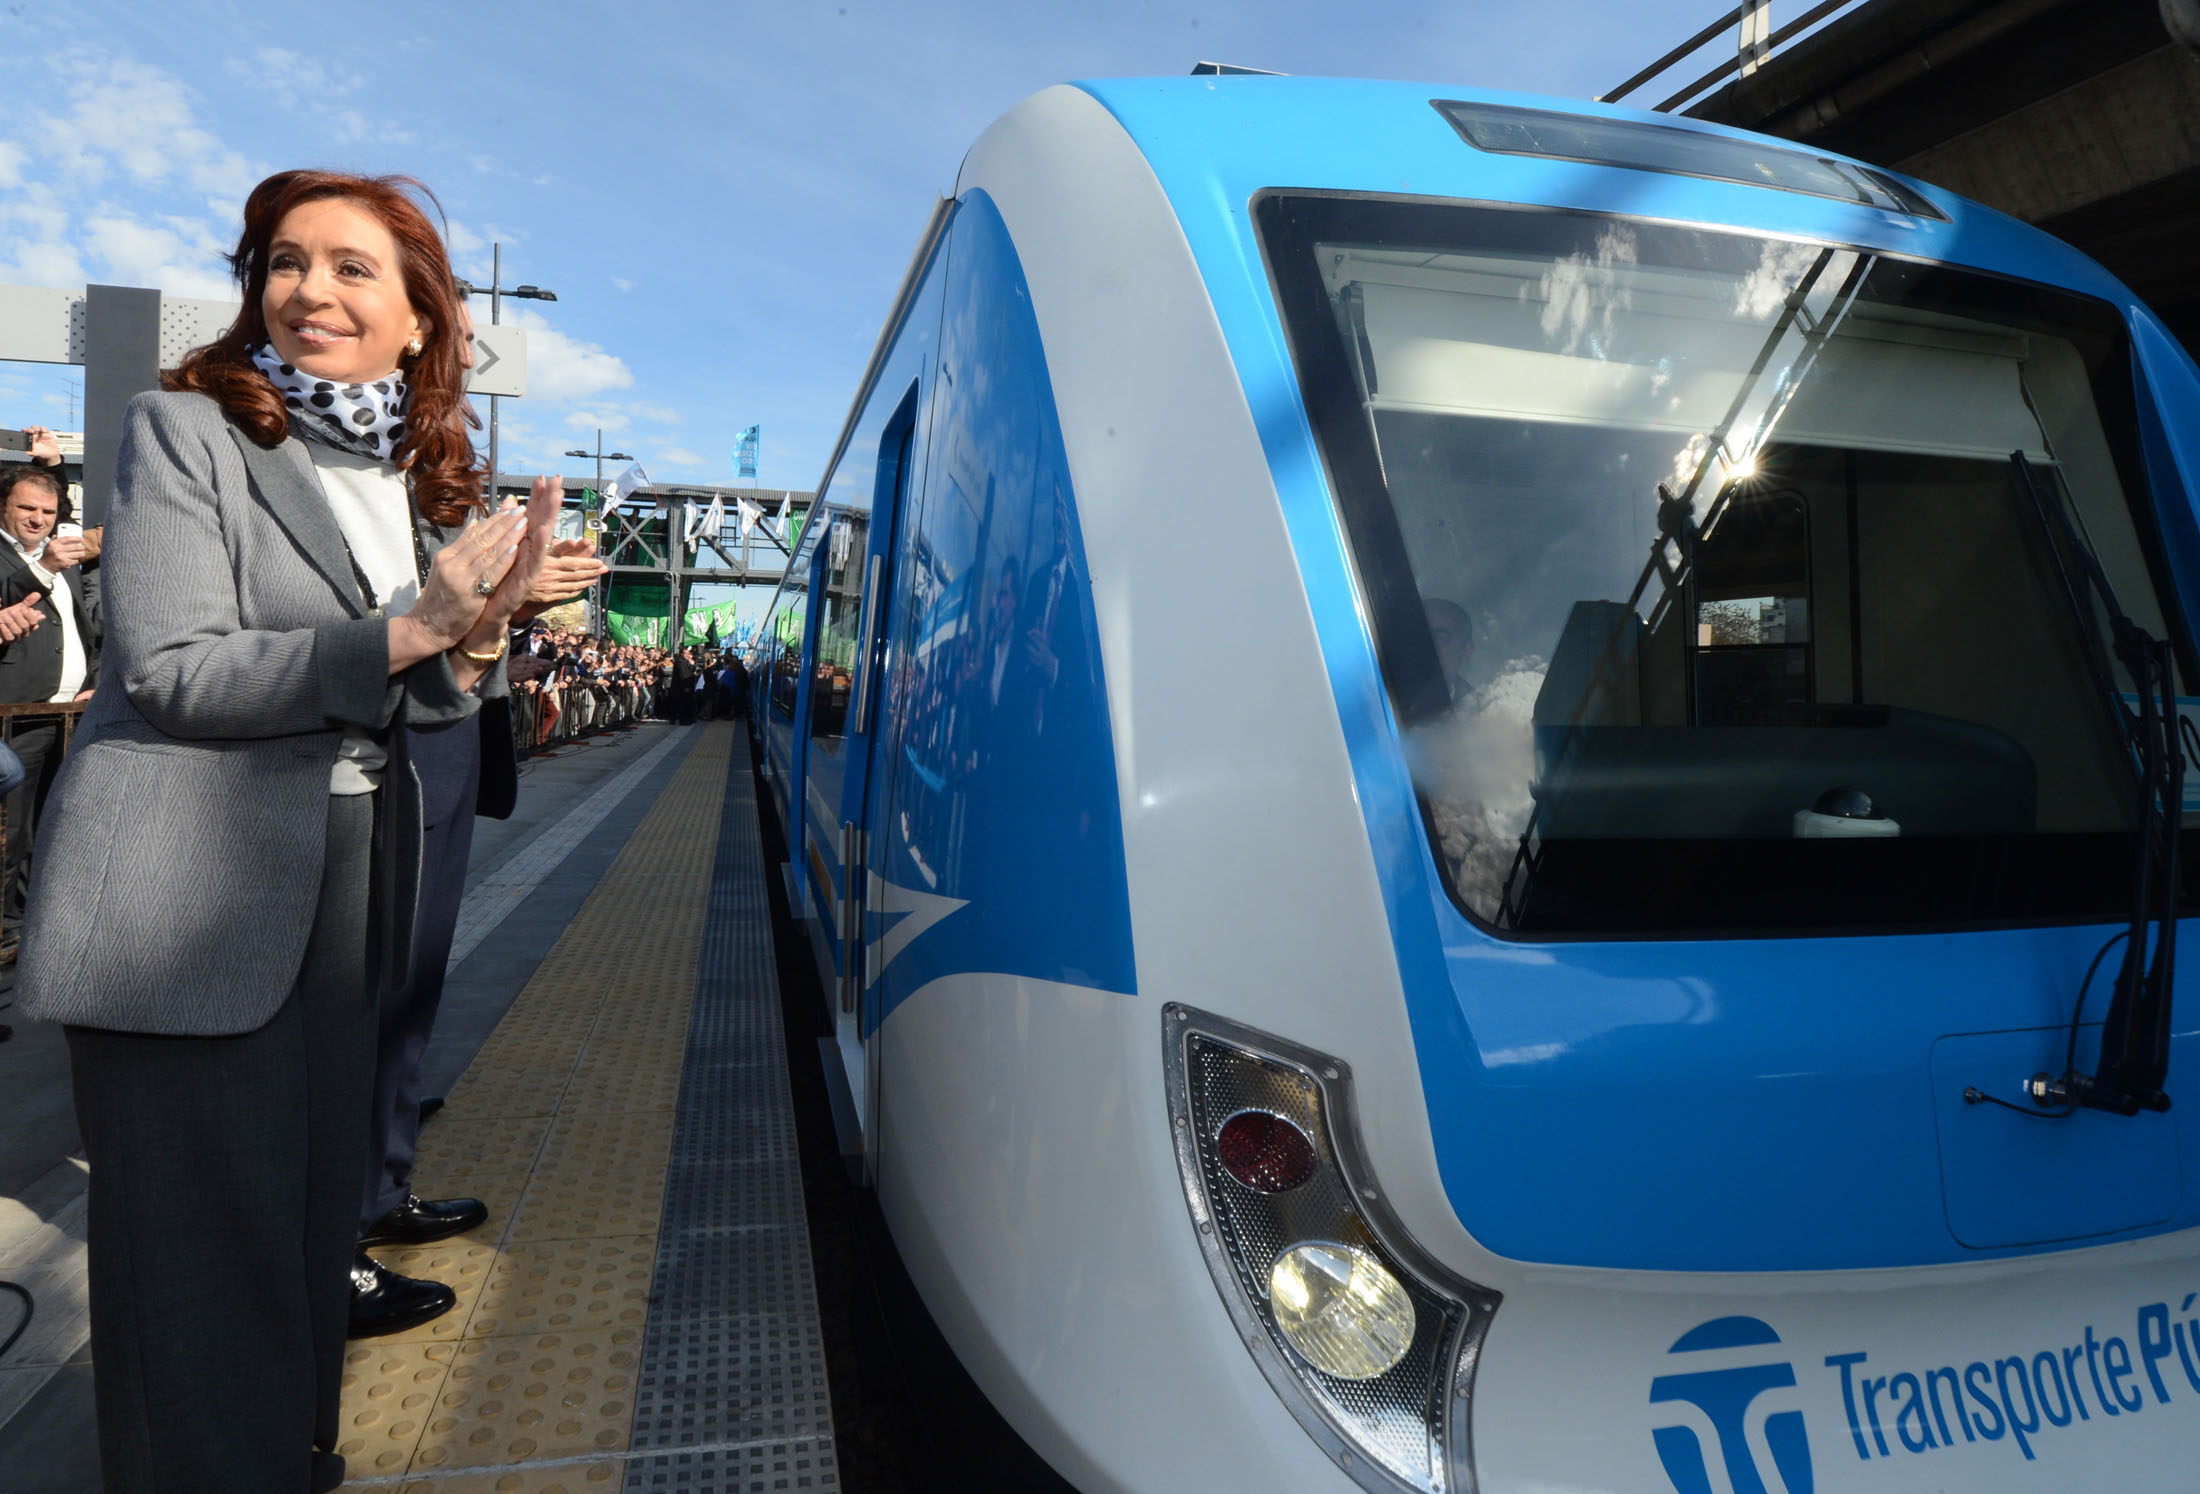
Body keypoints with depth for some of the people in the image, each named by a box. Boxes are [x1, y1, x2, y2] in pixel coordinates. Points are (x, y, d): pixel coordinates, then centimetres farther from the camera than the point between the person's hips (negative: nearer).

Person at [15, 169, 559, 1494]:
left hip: (346, 892, 6)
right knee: (206, 1224, 2)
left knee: (319, 1193, 15)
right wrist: (408, 633, -21)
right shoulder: (185, 432, -6)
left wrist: (475, 636, -10)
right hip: (184, 908, -6)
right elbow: (174, 671, -16)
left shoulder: (425, 475, 11)